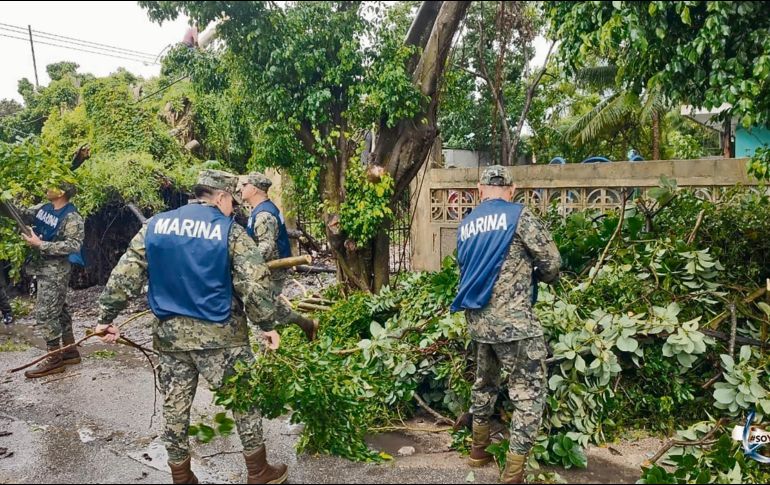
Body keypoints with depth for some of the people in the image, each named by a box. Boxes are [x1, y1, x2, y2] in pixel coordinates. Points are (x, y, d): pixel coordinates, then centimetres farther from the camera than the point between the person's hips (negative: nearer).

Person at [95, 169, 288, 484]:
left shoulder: (155, 225, 4)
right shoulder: (231, 232, -9)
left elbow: (125, 276, 3)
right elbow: (255, 284, -15)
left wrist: (105, 317, 10)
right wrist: (266, 325, -4)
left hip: (170, 333, 4)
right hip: (220, 334, -4)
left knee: (175, 407, 15)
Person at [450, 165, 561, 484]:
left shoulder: (465, 225, 13)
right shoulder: (519, 216, -5)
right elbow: (552, 264, -4)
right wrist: (534, 276, 18)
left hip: (477, 321, 7)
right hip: (514, 321, -7)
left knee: (485, 383, 25)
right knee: (529, 396, 3)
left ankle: (479, 450, 38)